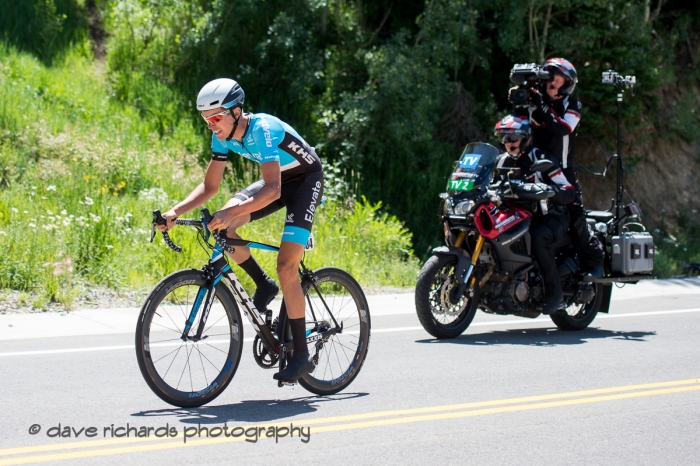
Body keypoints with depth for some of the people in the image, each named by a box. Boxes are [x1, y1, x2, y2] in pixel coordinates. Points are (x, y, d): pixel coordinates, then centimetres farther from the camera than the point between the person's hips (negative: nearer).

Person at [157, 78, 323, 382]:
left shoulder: (261, 129, -33)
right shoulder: (223, 137, -10)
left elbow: (272, 189, -41)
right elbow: (210, 186, -4)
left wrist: (232, 212, -53)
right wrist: (176, 212, -20)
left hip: (305, 180, -7)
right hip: (277, 180, 7)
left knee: (286, 267, -19)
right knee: (221, 227, -17)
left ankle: (301, 356, -11)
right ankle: (264, 285, 5)